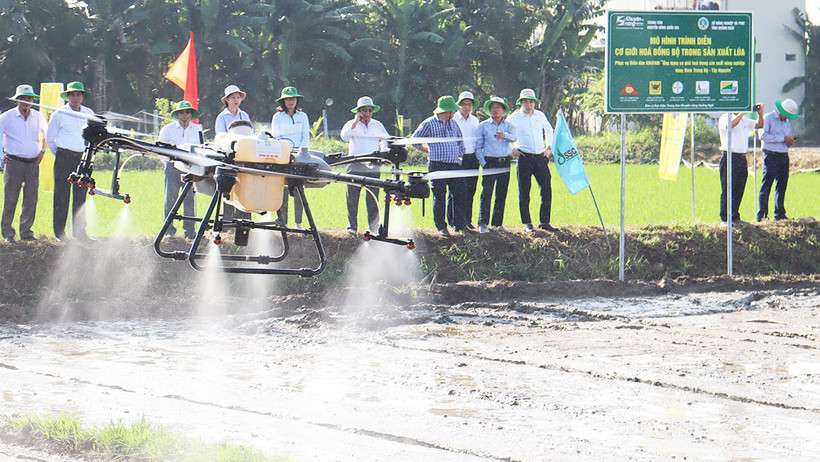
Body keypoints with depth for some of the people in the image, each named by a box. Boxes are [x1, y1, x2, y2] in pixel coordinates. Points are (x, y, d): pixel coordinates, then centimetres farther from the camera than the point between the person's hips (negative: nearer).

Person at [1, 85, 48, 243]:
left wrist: (42, 151, 17)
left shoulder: (38, 117, 9)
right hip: (14, 163, -4)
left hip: (33, 163, 4)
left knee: (31, 200, 4)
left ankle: (26, 231, 14)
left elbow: (46, 133, 27)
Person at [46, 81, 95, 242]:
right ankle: (59, 232, 0)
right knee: (62, 195, -4)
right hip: (64, 158, -3)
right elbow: (50, 138, 7)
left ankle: (79, 231, 12)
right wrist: (59, 154, 6)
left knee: (80, 196, 6)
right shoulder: (59, 114, -1)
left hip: (82, 158, 3)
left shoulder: (89, 114, 9)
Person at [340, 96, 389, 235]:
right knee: (352, 198, -1)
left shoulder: (377, 125, 11)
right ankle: (352, 226, 7)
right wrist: (356, 122, -15)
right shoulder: (352, 124, 4)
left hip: (373, 168, 1)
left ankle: (374, 227, 5)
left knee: (373, 199, -1)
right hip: (355, 167, -1)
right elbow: (344, 136, -15)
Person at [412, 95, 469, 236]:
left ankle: (460, 224, 11)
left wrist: (460, 156, 16)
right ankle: (441, 226, 4)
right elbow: (414, 140, 7)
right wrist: (428, 150, 3)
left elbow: (460, 141, 28)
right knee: (439, 197, -3)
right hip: (437, 166, -5)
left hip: (454, 165, 5)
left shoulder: (453, 123, 15)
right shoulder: (429, 124, -2)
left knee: (460, 193, 2)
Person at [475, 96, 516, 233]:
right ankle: (483, 224, -8)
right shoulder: (483, 126, 6)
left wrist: (505, 135, -33)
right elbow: (478, 146, 7)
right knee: (486, 193, -9)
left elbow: (514, 137, -11)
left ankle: (498, 223, 17)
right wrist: (482, 162, -4)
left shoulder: (508, 125, 9)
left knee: (502, 194, 7)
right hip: (490, 162, -2)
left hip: (505, 163, 2)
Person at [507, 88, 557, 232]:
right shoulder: (514, 117, -2)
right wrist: (511, 149, 1)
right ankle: (527, 223, 7)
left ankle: (544, 221, 8)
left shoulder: (540, 115, 9)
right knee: (524, 192, -1)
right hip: (524, 158, -3)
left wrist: (548, 147, 17)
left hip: (541, 157, 3)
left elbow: (549, 130, 27)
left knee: (546, 189, -1)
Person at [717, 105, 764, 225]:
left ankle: (735, 217, 14)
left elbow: (759, 125, 23)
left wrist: (760, 114, 6)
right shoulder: (724, 118, -3)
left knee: (739, 189, 7)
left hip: (742, 159, 7)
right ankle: (725, 218, -3)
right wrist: (742, 113, -21)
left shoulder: (744, 120, 18)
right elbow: (731, 124, -25)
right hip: (729, 158, -7)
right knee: (727, 189, -6)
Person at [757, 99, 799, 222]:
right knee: (766, 186, -8)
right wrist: (783, 138, -15)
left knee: (782, 185, 8)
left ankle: (780, 215, 14)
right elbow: (763, 135, -15)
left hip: (784, 156, 7)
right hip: (771, 155, -7)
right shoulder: (768, 118, -3)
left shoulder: (787, 122, 19)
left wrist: (790, 142, 2)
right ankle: (762, 215, -9)